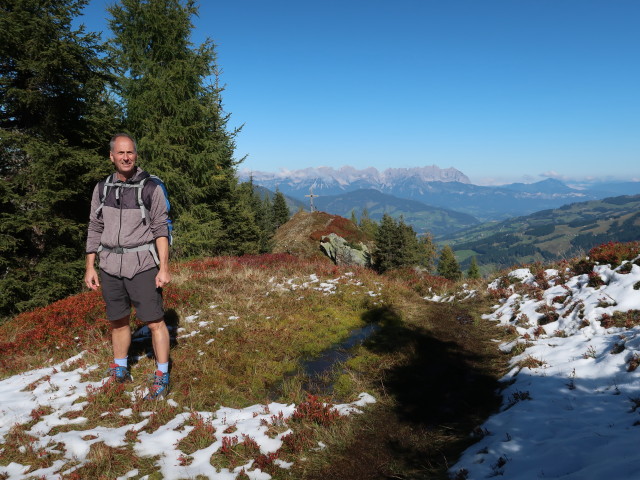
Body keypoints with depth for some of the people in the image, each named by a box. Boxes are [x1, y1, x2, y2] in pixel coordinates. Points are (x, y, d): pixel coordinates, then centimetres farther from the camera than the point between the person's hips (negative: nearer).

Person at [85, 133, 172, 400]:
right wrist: (90, 267, 8)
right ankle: (119, 371, 32)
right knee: (117, 321, 15)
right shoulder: (102, 188, 7)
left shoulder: (151, 188, -6)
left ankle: (162, 376, 10)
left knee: (154, 321, -3)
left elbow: (160, 230, -6)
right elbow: (95, 229, 11)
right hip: (110, 266, 4)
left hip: (142, 265, -4)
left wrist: (164, 268, -11)